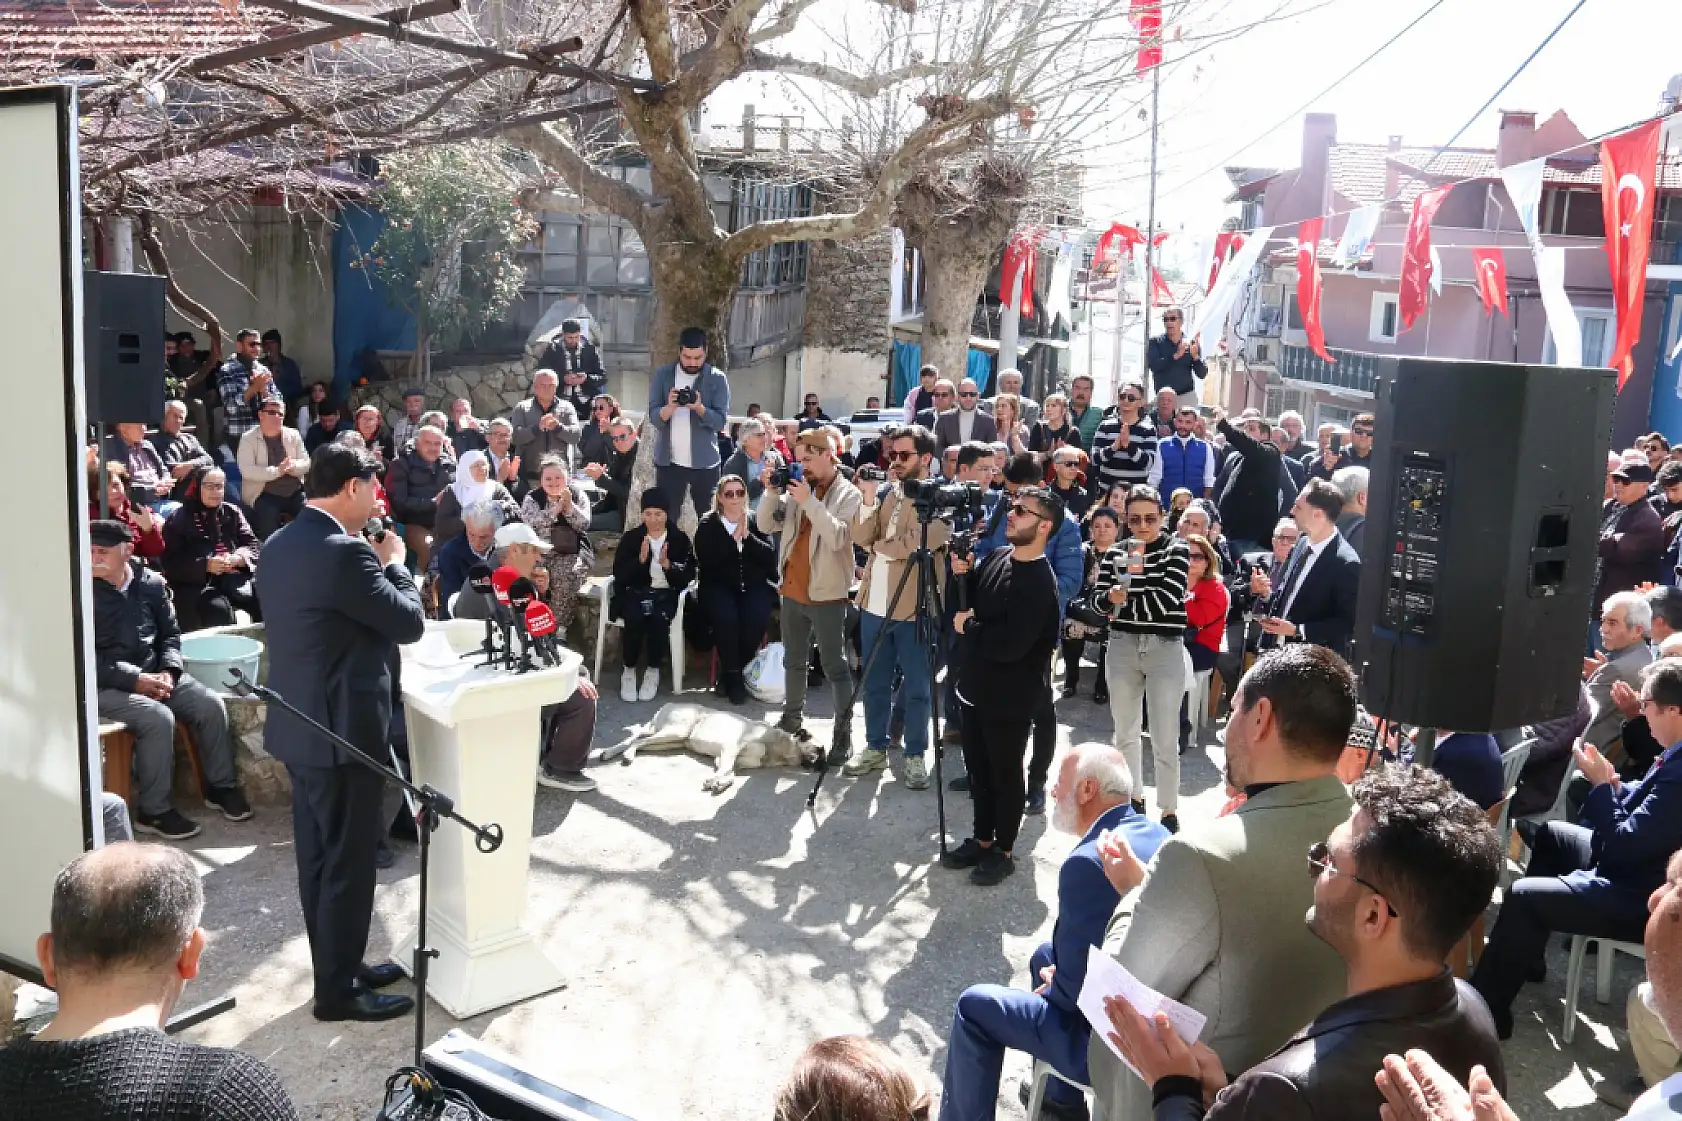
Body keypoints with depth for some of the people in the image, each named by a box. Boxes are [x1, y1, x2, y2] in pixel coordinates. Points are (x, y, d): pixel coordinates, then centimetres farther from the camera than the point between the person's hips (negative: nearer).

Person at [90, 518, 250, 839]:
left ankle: (220, 786, 7)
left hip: (154, 674, 5)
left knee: (211, 704, -13)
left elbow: (170, 633, 12)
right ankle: (153, 811, -16)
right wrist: (134, 679, -20)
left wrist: (168, 671, -7)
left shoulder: (152, 583, 5)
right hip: (106, 686, -5)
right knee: (158, 718, -30)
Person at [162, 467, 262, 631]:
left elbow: (254, 545, 9)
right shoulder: (179, 519, 6)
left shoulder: (232, 513, 17)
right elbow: (172, 563, -2)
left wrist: (236, 559, -13)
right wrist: (205, 565, -18)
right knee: (219, 610, -34)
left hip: (233, 578, 3)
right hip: (195, 583, -3)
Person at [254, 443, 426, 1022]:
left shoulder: (278, 546, 7)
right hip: (342, 728, -10)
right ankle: (338, 991, 14)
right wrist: (394, 561, -1)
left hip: (299, 724, 10)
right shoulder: (345, 552, -23)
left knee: (318, 858, 18)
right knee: (348, 863, 3)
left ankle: (338, 966, 32)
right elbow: (410, 622, -16)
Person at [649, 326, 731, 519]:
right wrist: (670, 407, -27)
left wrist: (699, 408, -27)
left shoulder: (718, 378, -2)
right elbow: (653, 417, -6)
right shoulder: (662, 375, 1)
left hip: (705, 462, 0)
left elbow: (720, 421, -9)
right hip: (668, 461, 1)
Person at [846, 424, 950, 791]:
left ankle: (915, 756, 17)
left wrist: (878, 546, -6)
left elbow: (917, 543, -22)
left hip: (913, 606, -6)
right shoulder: (887, 491, 11)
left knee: (916, 687, 6)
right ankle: (875, 748, 28)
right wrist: (869, 497, -11)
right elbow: (861, 537, 1)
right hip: (875, 603, 6)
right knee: (874, 682, 14)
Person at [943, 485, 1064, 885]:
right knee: (978, 770, 18)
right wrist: (960, 575, -7)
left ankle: (1003, 851, 23)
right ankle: (982, 839, 34)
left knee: (1005, 774, 8)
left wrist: (969, 627, -14)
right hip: (975, 688, 8)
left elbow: (1009, 645, -29)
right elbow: (966, 605, 13)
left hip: (1009, 697, -8)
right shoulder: (997, 556, 3)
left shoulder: (1039, 582, -22)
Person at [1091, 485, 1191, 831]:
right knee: (1125, 732, 15)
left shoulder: (1177, 550, -5)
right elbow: (1098, 599, -1)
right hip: (1122, 647, 4)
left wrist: (1123, 602, -11)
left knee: (1164, 738, -1)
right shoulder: (1116, 553, 5)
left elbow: (1168, 598, -17)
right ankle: (1133, 797, 32)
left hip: (1165, 649, -4)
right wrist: (1111, 596, -22)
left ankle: (1169, 810, 11)